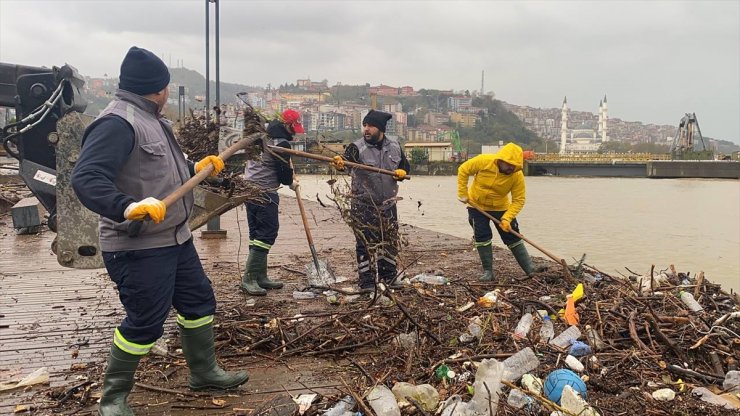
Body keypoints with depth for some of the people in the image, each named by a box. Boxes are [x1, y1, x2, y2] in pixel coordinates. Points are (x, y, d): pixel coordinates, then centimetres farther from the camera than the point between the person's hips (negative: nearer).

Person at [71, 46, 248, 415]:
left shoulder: (149, 121, 13)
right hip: (139, 248, -10)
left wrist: (196, 169, 24)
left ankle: (204, 372, 37)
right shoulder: (117, 123, -20)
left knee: (199, 302, 18)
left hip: (176, 239, 10)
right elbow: (86, 178, -32)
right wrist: (127, 207, -46)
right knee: (144, 324, -2)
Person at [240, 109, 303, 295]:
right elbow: (283, 172, -10)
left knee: (257, 234, 12)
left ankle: (261, 277, 18)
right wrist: (291, 182, 11)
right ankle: (249, 278, -8)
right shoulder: (281, 143, -15)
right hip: (265, 194, -10)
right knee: (267, 234, -7)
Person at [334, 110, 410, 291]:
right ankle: (366, 281, 8)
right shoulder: (357, 147, -13)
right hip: (363, 205, -4)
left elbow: (405, 165, 18)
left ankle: (389, 278, 28)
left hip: (388, 203, 5)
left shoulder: (394, 146, 3)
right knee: (365, 243, -2)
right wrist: (340, 163, -57)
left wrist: (402, 172, -5)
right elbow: (347, 159, -33)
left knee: (390, 242, 12)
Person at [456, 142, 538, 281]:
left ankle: (532, 271, 10)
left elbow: (518, 200, -21)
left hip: (500, 207, 0)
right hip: (477, 205, 0)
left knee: (513, 237, 1)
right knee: (482, 237, -6)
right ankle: (488, 271, 7)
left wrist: (507, 219, -32)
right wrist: (463, 194, -11)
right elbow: (463, 170, -12)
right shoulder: (483, 161, -27)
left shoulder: (517, 175, -25)